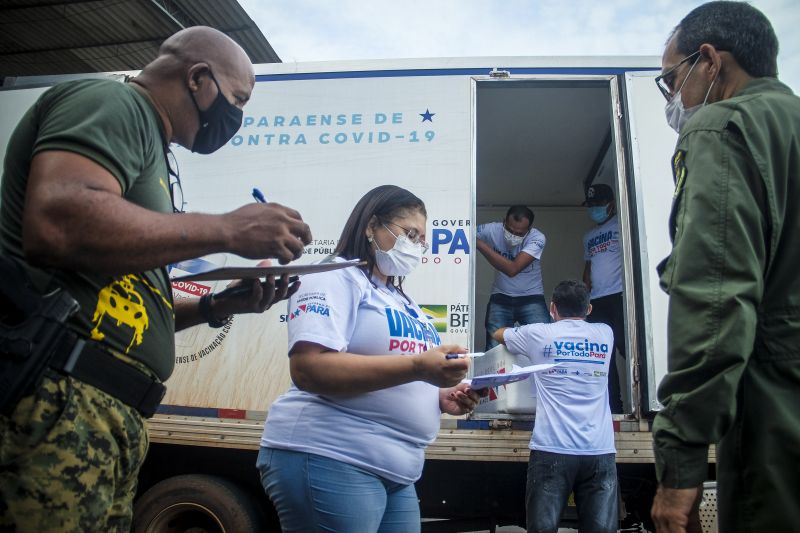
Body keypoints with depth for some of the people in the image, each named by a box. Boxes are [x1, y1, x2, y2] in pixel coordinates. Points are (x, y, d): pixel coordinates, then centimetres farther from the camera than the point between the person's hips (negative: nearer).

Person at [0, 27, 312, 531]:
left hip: (106, 414, 10)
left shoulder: (144, 142, 25)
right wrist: (228, 230, -18)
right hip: (54, 397, -10)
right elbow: (56, 223, -25)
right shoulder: (111, 102, -3)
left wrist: (216, 306, 12)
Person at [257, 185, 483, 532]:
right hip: (328, 460, -8)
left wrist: (439, 399, 3)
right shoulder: (336, 278, -7)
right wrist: (417, 367, -25)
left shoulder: (402, 301, 19)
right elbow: (309, 368, -22)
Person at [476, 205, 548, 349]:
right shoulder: (492, 230, -15)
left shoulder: (537, 238, -21)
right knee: (494, 348, -8)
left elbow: (512, 269, -32)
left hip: (531, 298, -1)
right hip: (500, 299, 1)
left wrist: (479, 243, -35)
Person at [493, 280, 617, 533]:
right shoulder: (605, 334, 12)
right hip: (600, 452, 3)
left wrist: (517, 332, 46)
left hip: (552, 450, -2)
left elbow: (499, 333, 25)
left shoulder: (538, 334, 5)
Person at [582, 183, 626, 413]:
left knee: (627, 349, -11)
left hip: (618, 297, -7)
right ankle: (613, 406, 10)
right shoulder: (589, 236, 25)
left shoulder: (621, 225, 4)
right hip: (596, 302, 7)